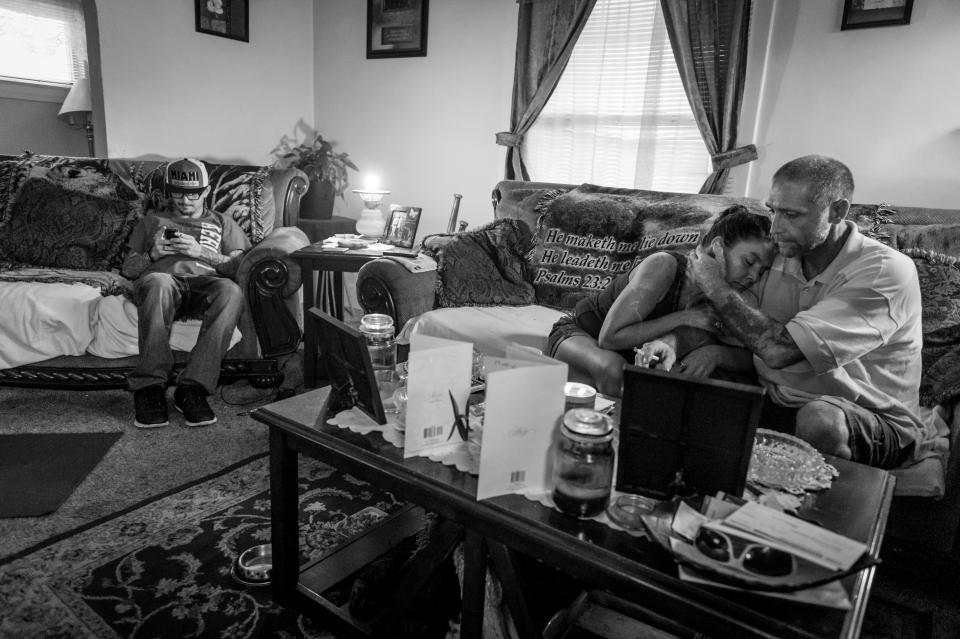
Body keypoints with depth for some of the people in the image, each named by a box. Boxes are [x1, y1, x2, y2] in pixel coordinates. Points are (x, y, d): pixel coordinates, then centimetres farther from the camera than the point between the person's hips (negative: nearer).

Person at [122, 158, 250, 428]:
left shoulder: (222, 223, 30)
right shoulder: (152, 220, 33)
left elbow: (240, 265, 13)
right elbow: (128, 268, 25)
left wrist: (202, 252, -3)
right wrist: (152, 255, 4)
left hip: (205, 282, 0)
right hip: (161, 277, 1)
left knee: (231, 291, -38)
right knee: (158, 284, -40)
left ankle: (193, 387, -38)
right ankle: (149, 386, -35)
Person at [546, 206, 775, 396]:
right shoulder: (663, 265, -29)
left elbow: (747, 357, -6)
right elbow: (609, 337, -32)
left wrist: (716, 353, -29)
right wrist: (681, 318, -31)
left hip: (628, 354, 6)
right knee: (613, 368, -39)